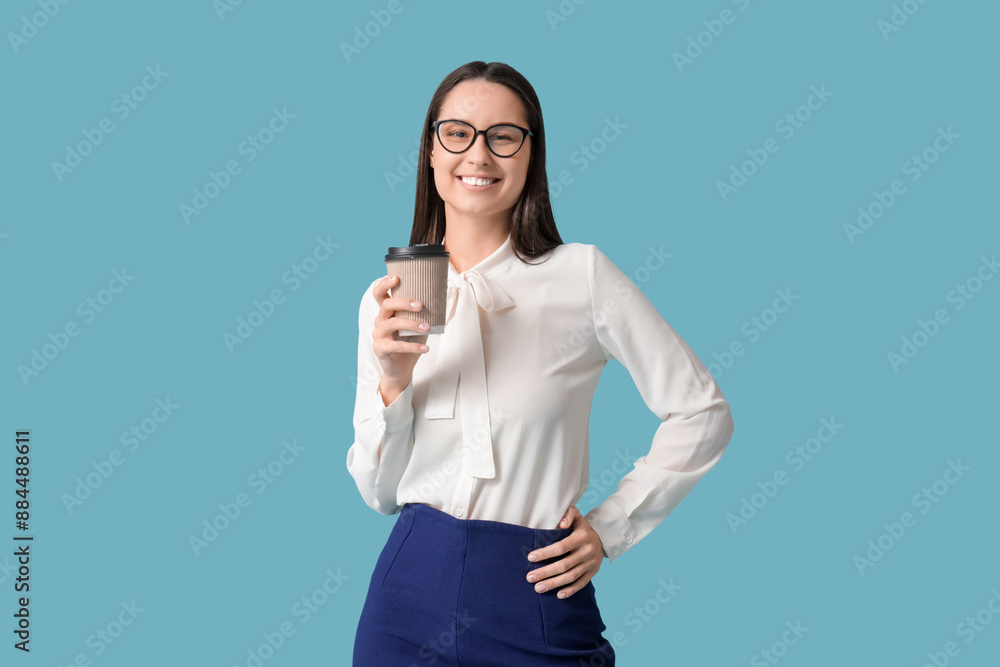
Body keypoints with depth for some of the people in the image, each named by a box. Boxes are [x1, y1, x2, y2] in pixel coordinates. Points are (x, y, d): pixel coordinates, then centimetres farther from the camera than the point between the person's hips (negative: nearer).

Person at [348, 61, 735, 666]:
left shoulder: (582, 275, -6)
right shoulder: (386, 300, 3)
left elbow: (704, 414, -2)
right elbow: (379, 492, 3)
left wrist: (611, 529, -3)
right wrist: (394, 384, -13)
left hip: (538, 613, -2)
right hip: (412, 591, 3)